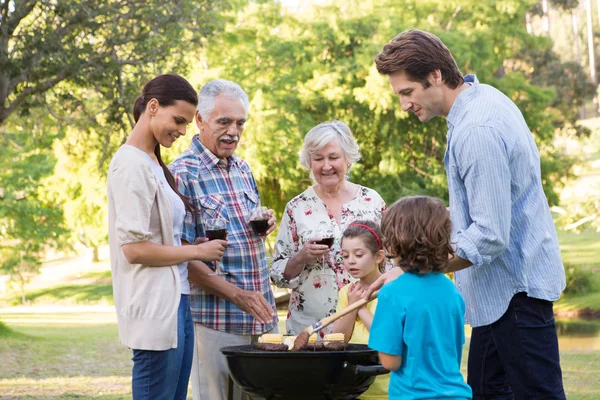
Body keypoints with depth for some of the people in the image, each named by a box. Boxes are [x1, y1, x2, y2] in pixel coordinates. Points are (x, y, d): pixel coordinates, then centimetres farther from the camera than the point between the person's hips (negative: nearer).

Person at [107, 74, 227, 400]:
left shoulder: (153, 163, 15)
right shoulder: (131, 164, -13)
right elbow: (134, 249, -17)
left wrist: (198, 247, 3)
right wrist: (197, 251, -8)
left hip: (176, 301, 9)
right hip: (155, 307, -9)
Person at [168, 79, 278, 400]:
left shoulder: (243, 169, 14)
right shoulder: (182, 174, -10)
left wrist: (264, 224, 2)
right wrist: (236, 295, -21)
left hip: (261, 313, 7)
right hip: (215, 319, -7)